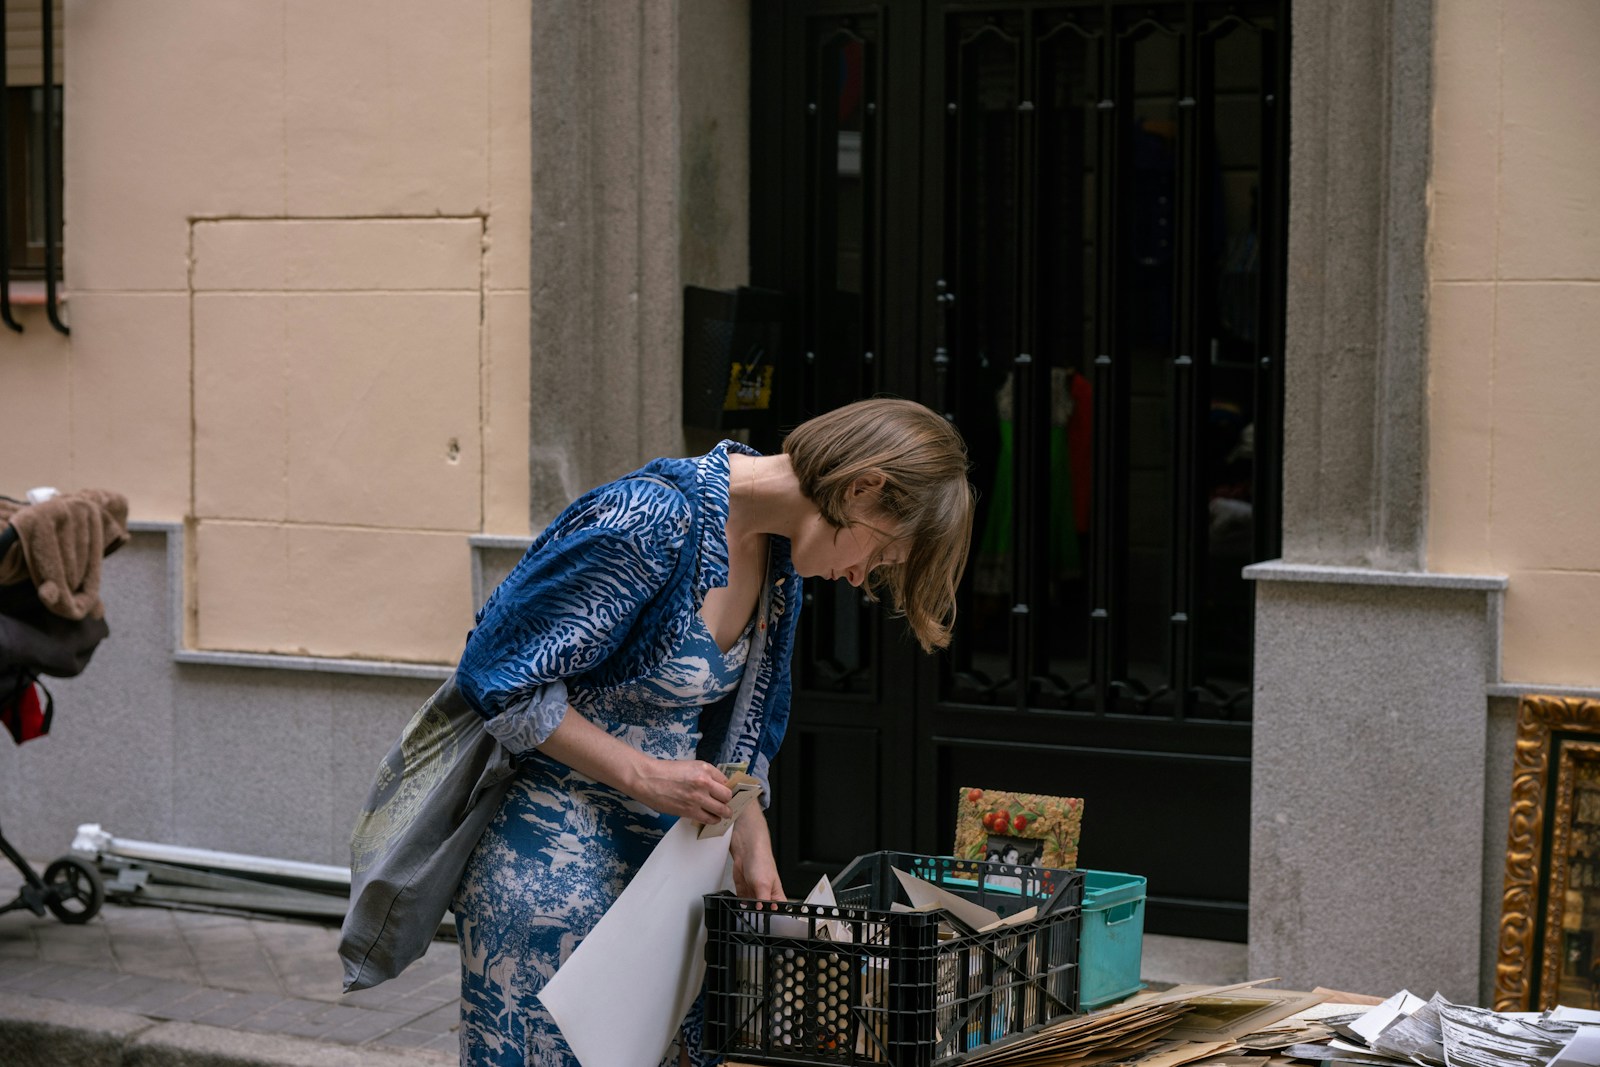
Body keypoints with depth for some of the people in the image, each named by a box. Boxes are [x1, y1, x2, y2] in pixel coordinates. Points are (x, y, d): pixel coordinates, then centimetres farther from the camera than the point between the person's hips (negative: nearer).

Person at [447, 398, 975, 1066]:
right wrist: (643, 775, -21)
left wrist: (753, 858, 6)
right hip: (549, 868, -8)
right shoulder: (651, 523, -23)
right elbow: (502, 679, -20)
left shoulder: (777, 551, 5)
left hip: (659, 856, 8)